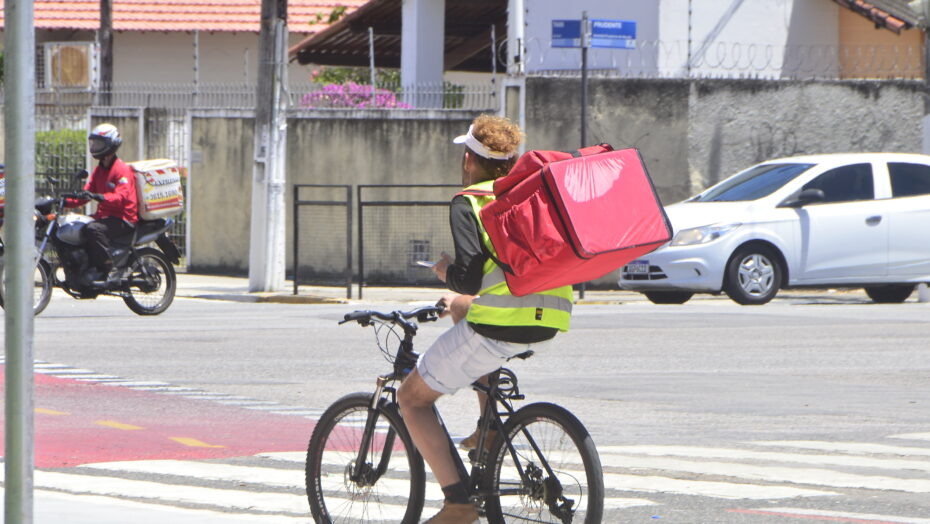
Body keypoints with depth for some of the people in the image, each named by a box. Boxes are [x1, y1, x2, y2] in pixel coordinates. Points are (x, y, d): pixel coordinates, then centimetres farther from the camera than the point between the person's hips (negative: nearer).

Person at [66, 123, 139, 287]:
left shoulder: (122, 170, -11)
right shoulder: (98, 170, 18)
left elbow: (121, 196, -24)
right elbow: (86, 193, 15)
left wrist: (99, 197, -40)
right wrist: (66, 202, -1)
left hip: (124, 219, -9)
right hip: (104, 216, 9)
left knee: (94, 229, -34)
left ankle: (109, 272, -32)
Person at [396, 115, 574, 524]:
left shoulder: (469, 202, -3)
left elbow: (468, 278, -16)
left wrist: (445, 270, 9)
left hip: (500, 326, -7)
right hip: (550, 323, 7)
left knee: (412, 398, 10)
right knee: (460, 307, 38)